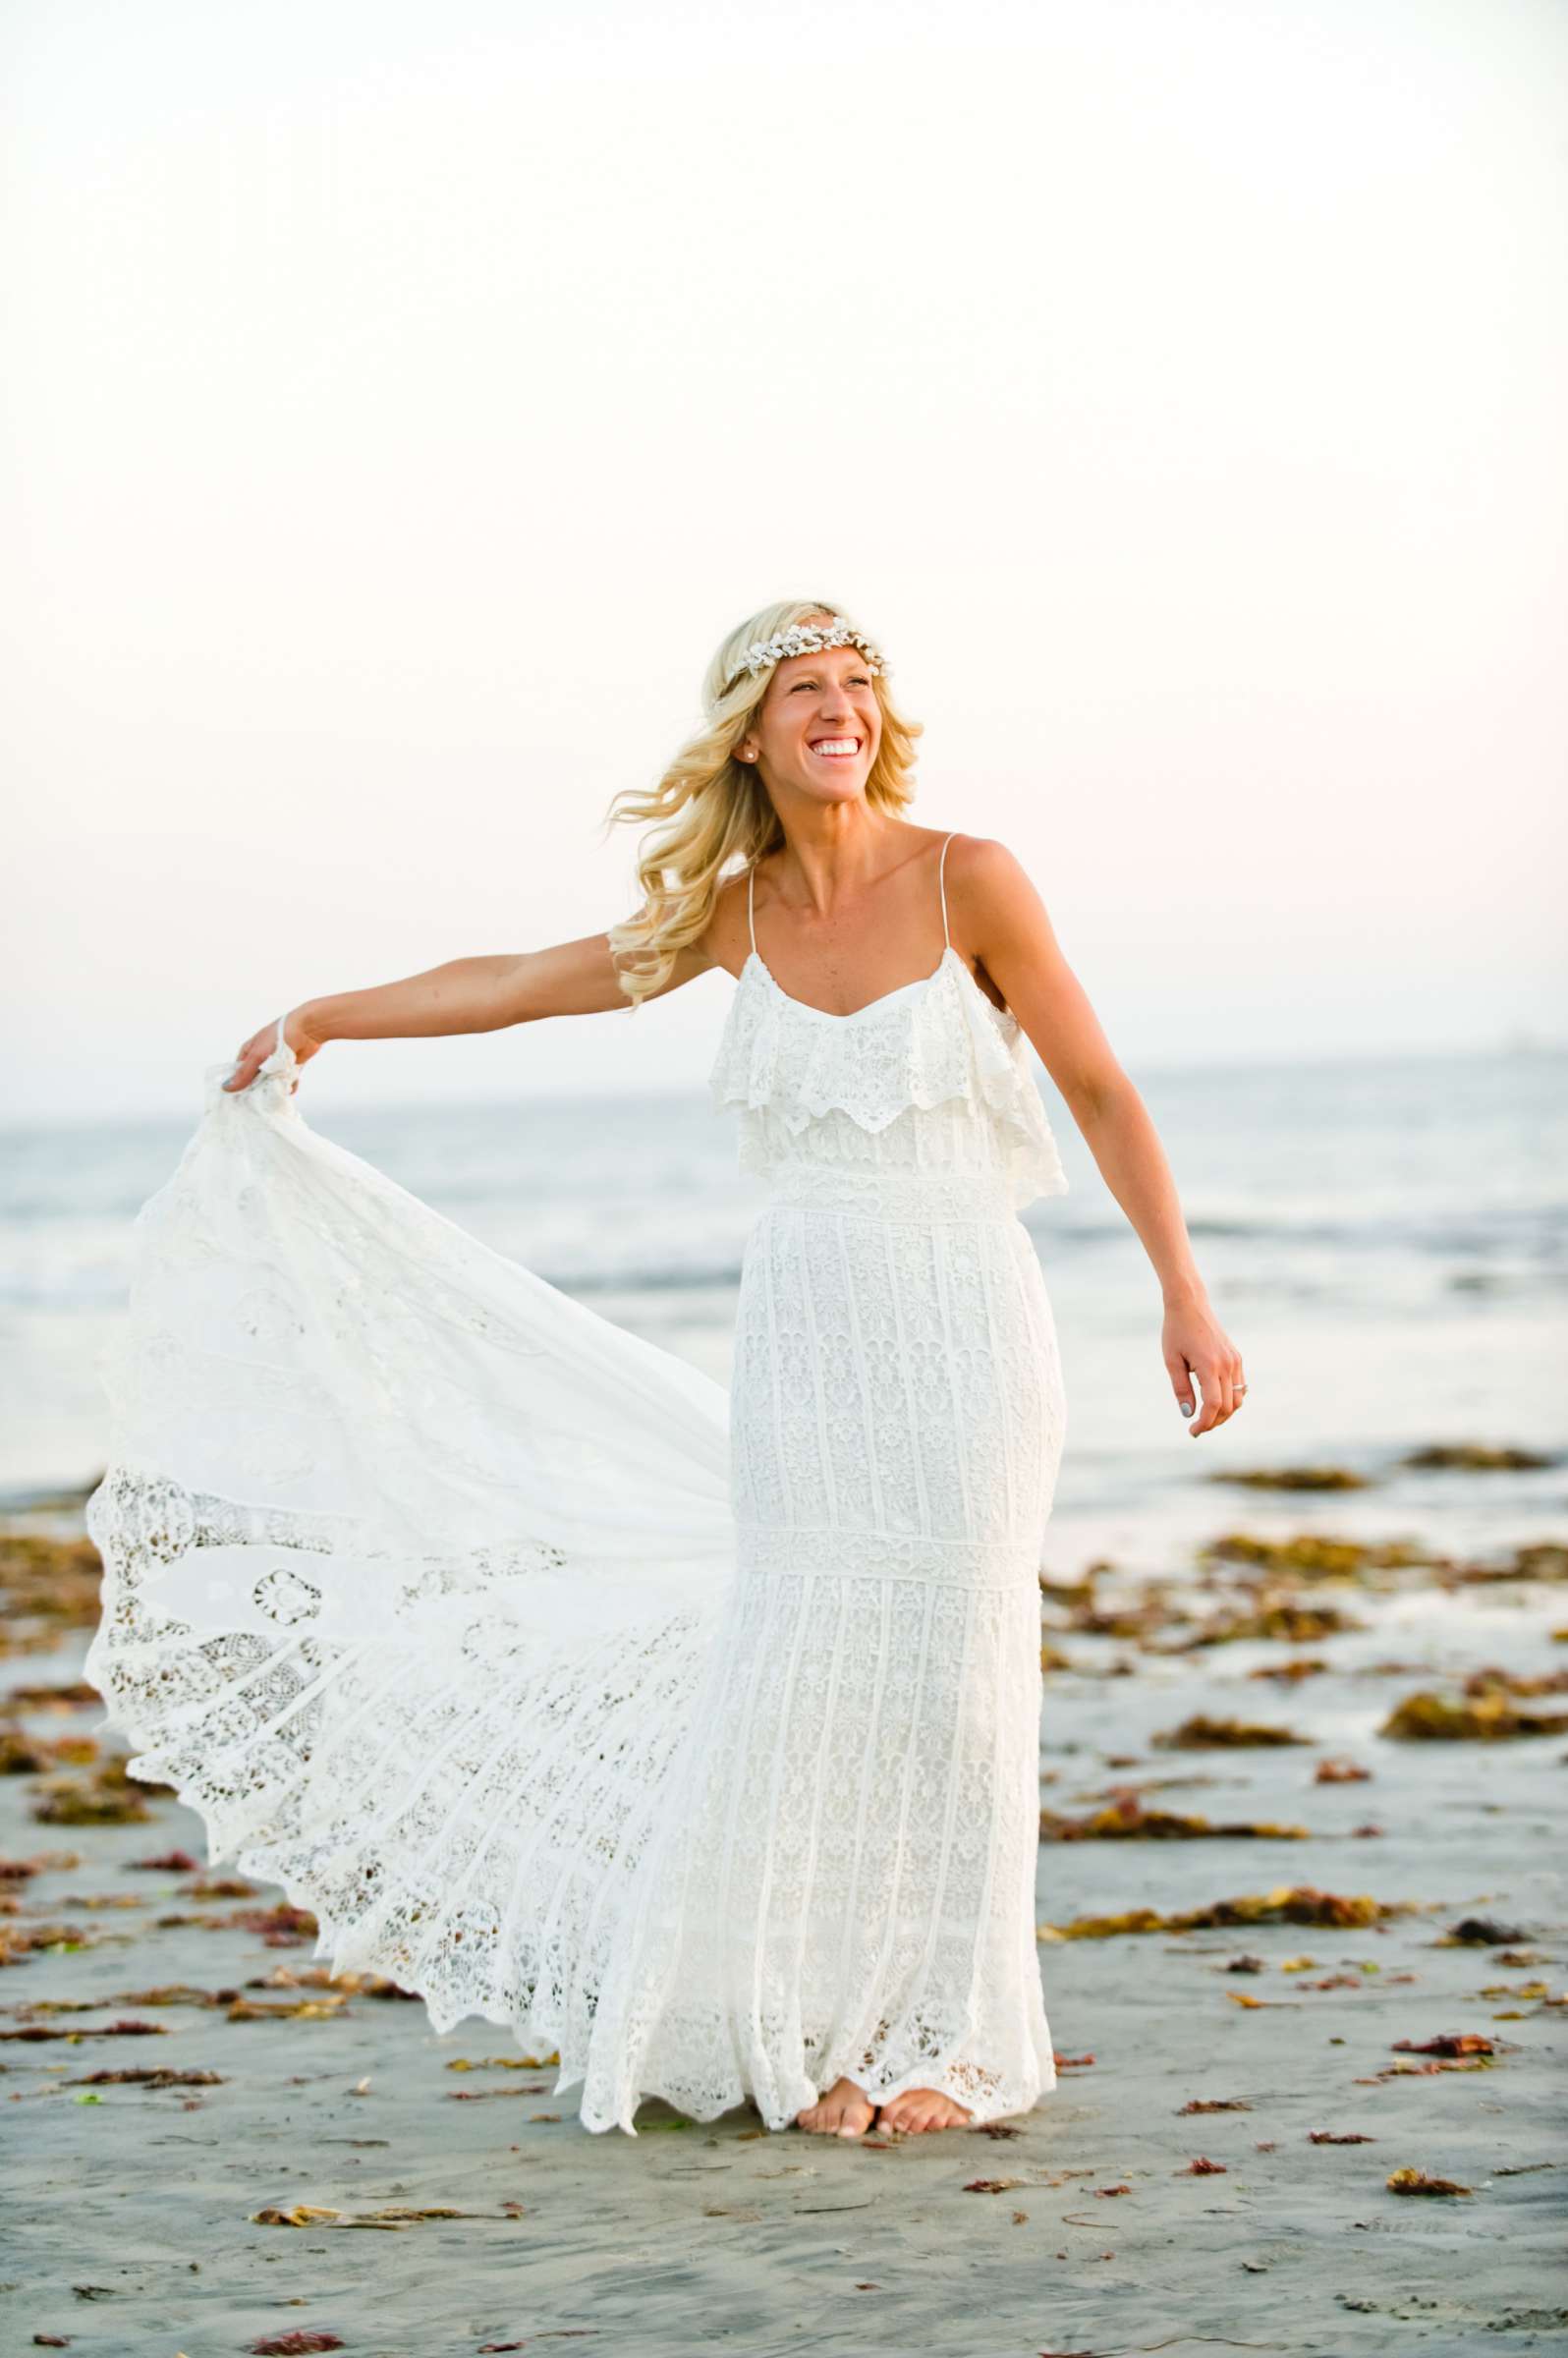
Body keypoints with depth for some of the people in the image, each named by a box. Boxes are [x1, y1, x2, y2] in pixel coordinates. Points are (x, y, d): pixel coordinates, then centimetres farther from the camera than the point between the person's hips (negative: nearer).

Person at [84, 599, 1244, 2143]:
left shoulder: (966, 882, -6)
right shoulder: (737, 914, 5)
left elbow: (1100, 1092, -3)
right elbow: (524, 982, 16)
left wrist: (1185, 1299, -8)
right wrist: (324, 1017, 18)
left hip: (959, 1331, -3)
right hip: (802, 1335, 3)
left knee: (948, 1672, 0)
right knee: (800, 1678, 1)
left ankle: (946, 2040, 14)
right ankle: (818, 2037, 15)